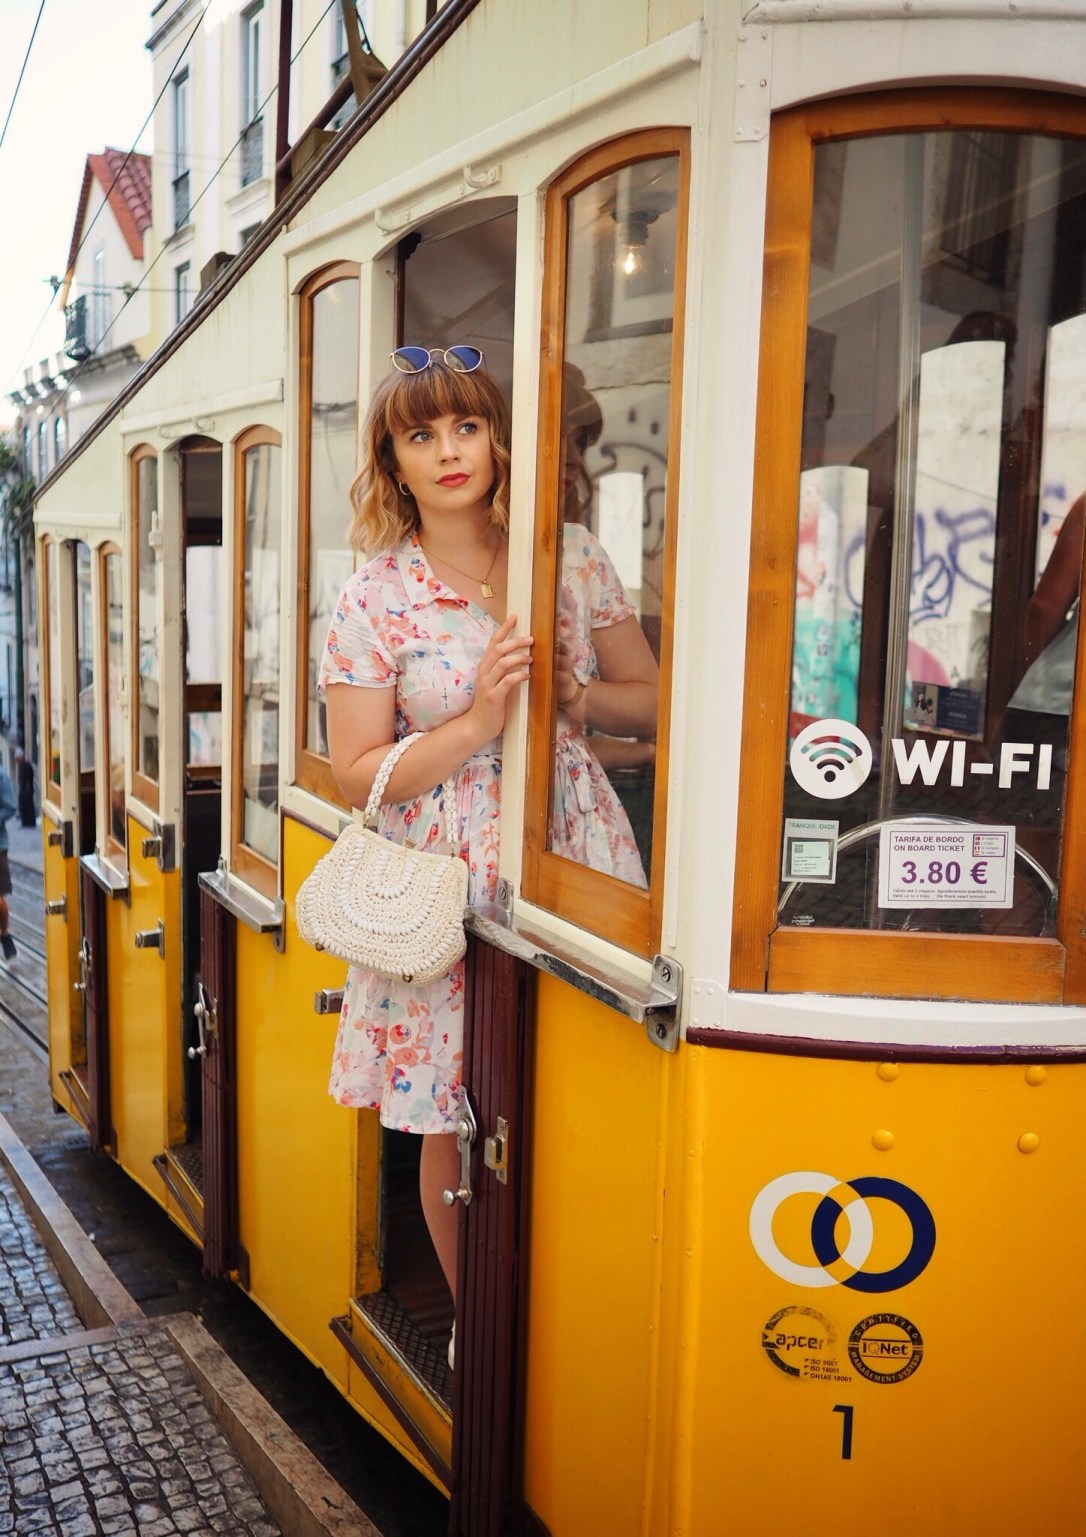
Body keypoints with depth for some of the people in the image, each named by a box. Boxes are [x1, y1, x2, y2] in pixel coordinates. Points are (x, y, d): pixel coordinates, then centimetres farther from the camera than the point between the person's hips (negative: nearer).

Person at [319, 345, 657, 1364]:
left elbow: (654, 702, 11)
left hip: (572, 858, 2)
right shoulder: (372, 600, -2)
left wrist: (575, 693, -9)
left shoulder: (576, 561, 5)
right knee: (453, 1127, 7)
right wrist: (476, 723, -15)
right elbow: (357, 775, -3)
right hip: (445, 885, -1)